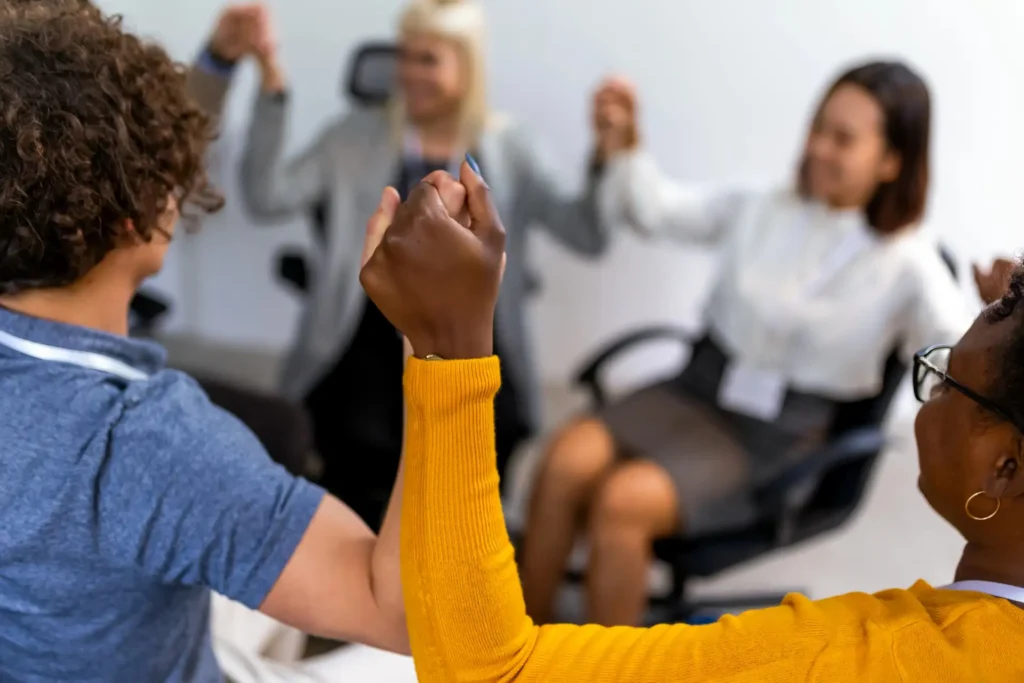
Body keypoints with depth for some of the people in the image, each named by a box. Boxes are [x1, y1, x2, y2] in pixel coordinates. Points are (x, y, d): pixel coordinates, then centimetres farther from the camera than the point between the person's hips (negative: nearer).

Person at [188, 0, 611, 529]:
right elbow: (267, 200, -2)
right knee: (362, 446, -27)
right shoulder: (357, 136, 10)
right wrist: (273, 89, -8)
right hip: (373, 336, 0)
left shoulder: (508, 147, 10)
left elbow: (587, 236, 0)